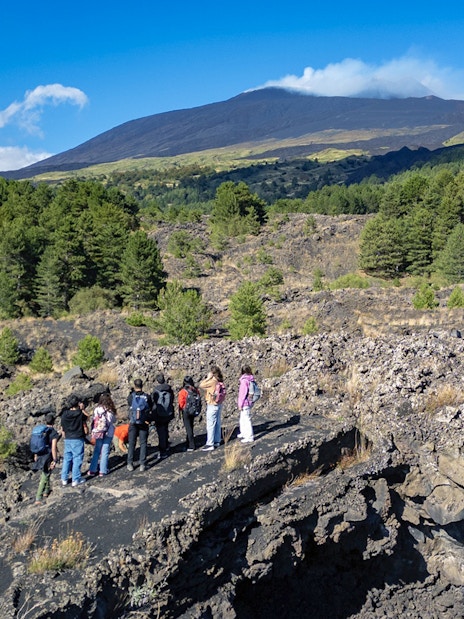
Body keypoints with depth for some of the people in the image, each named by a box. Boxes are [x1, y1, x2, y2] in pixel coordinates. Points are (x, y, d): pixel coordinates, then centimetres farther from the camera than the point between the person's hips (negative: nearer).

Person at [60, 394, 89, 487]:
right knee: (77, 459, 2)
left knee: (67, 458, 13)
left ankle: (64, 479, 20)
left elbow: (62, 428, 8)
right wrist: (83, 409, 13)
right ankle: (76, 480, 5)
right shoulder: (80, 413, -13)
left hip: (67, 439, 5)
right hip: (78, 439, -5)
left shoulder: (64, 414, 0)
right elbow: (87, 417, 9)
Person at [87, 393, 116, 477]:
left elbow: (93, 421, -4)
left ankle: (92, 470, 15)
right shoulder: (111, 410, -11)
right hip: (108, 433, -2)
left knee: (96, 451, 13)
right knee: (105, 452, 5)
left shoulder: (97, 410, -7)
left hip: (98, 433, 2)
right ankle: (103, 471, 8)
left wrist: (93, 432, 6)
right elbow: (114, 420, -1)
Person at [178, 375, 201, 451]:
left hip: (186, 412, -5)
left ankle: (191, 446, 6)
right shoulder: (196, 391, -3)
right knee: (190, 427, 18)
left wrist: (182, 409, 6)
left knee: (188, 429, 3)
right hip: (194, 412, 5)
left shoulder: (183, 392, -17)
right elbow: (199, 401, 2)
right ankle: (188, 444, 30)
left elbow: (181, 403, -13)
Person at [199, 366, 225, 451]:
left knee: (210, 425, -3)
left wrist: (208, 378, -12)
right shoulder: (221, 381, 3)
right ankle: (217, 441, 26)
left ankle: (210, 444, 0)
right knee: (217, 423, 16)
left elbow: (201, 385, -16)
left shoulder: (212, 381, -21)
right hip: (219, 404, 9)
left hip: (212, 405, -9)